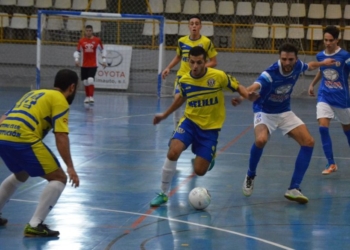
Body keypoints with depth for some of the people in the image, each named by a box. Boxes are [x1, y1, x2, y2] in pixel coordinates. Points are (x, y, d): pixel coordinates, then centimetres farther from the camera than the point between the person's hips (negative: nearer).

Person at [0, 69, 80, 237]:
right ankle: (35, 226, -6)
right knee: (58, 178, 3)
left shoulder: (34, 94, 29)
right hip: (23, 140, -8)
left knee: (21, 175, 35)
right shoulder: (60, 100, 7)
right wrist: (70, 167, -6)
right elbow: (61, 137, -5)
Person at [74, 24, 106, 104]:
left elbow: (102, 50, 9)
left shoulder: (97, 40, -3)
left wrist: (104, 61, 3)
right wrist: (77, 60, -8)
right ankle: (87, 97, 23)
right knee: (85, 82, 7)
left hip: (93, 65, -3)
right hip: (84, 65, 3)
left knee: (90, 80, -20)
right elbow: (77, 51, 8)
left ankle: (91, 97, -15)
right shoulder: (81, 41, 1)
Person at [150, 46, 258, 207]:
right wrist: (164, 115, 25)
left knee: (199, 171, -5)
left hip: (210, 128, -1)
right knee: (173, 152, -26)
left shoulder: (219, 76, -15)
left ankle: (210, 157, 35)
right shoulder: (184, 81, -5)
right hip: (190, 122, 2)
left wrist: (248, 96, -22)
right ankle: (163, 194, -9)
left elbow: (237, 87, 0)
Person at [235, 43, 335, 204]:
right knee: (261, 140, -34)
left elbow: (309, 66, 14)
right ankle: (250, 176, -4)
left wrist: (323, 63, 31)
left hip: (285, 112, 6)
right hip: (264, 112, -6)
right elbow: (254, 87, -53)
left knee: (308, 142, -10)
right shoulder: (270, 74, -32)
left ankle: (294, 189, -5)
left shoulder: (297, 66, -13)